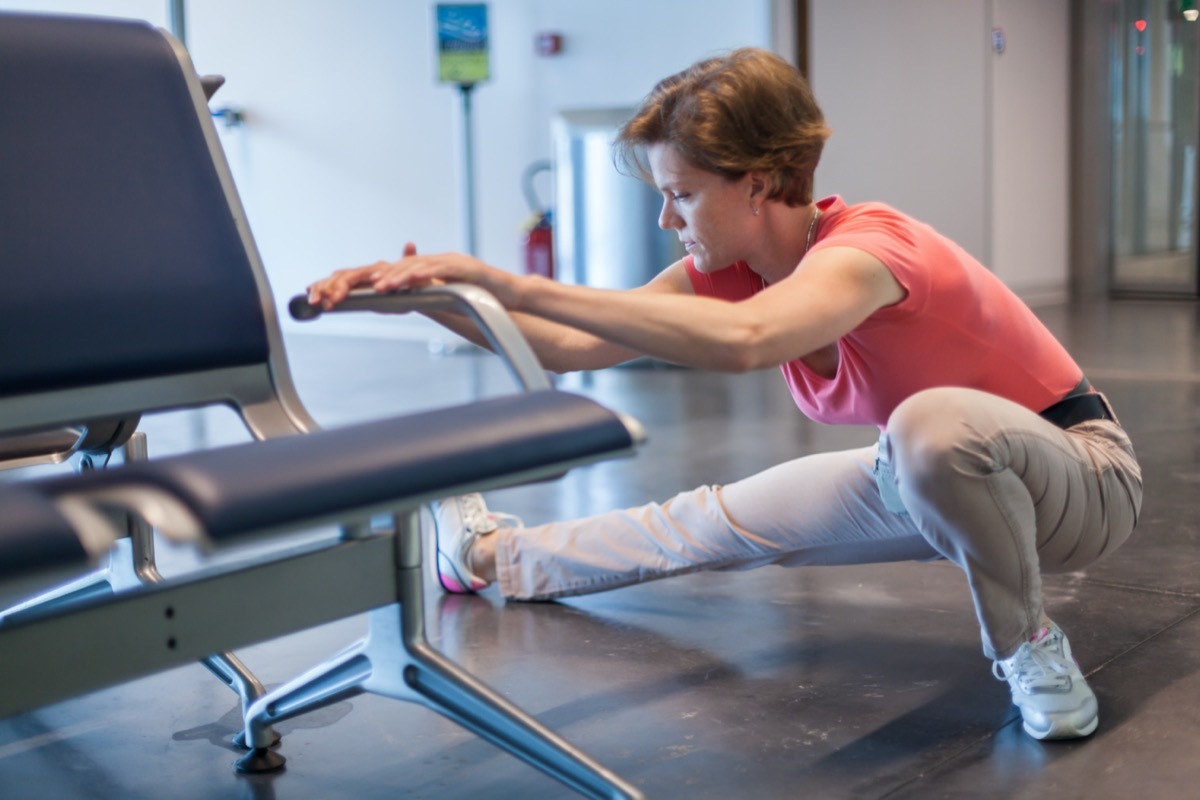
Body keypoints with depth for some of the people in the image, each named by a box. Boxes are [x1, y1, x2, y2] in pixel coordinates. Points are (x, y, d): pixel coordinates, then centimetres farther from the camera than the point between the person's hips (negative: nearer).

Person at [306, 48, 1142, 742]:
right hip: (936, 478, 7)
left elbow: (743, 339, -53)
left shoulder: (869, 248, -32)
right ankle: (500, 558, 33)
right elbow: (573, 347, -8)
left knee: (932, 425, -41)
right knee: (720, 522, 10)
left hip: (1084, 471, -7)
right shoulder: (732, 267, -7)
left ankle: (1029, 648, -16)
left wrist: (511, 284, -51)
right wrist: (431, 293, -22)